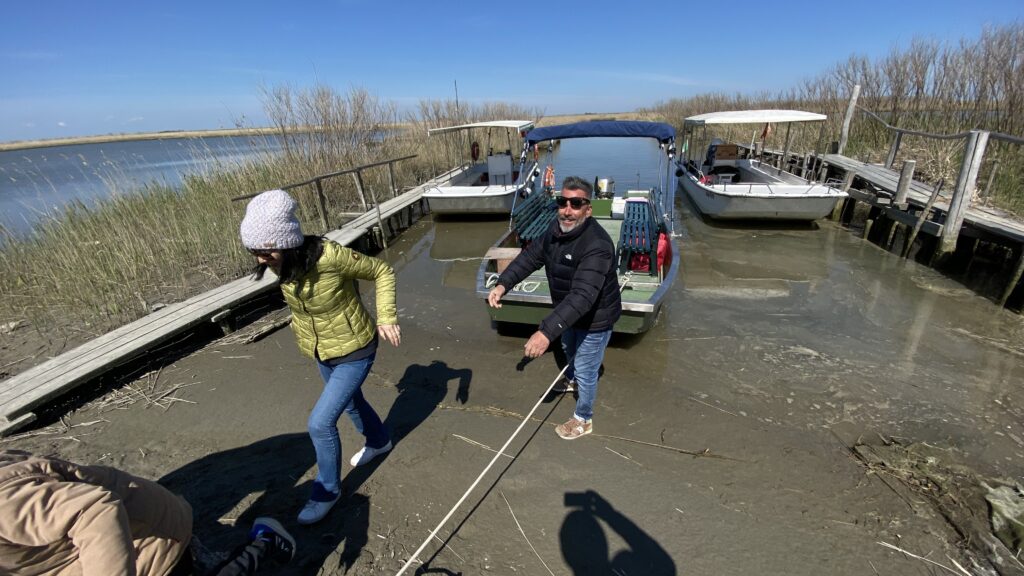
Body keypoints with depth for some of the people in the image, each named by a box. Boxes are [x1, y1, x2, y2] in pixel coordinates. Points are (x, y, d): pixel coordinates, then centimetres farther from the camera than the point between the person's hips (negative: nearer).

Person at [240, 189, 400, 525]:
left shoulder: (330, 256, -33)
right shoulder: (284, 262, -14)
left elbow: (382, 272, -19)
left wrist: (386, 317, -26)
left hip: (354, 351, -7)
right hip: (321, 352, 7)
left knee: (320, 423, -5)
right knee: (349, 401, 27)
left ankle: (327, 491, 22)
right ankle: (379, 441, 56)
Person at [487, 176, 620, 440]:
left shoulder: (596, 245, -39)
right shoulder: (557, 229, -11)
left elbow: (582, 296, -46)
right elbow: (530, 255, -6)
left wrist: (547, 331, -55)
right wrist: (503, 283, -22)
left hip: (595, 318, -8)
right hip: (570, 312, 8)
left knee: (585, 369, 10)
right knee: (570, 350, 33)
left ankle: (583, 419, 36)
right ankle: (572, 379, 67)